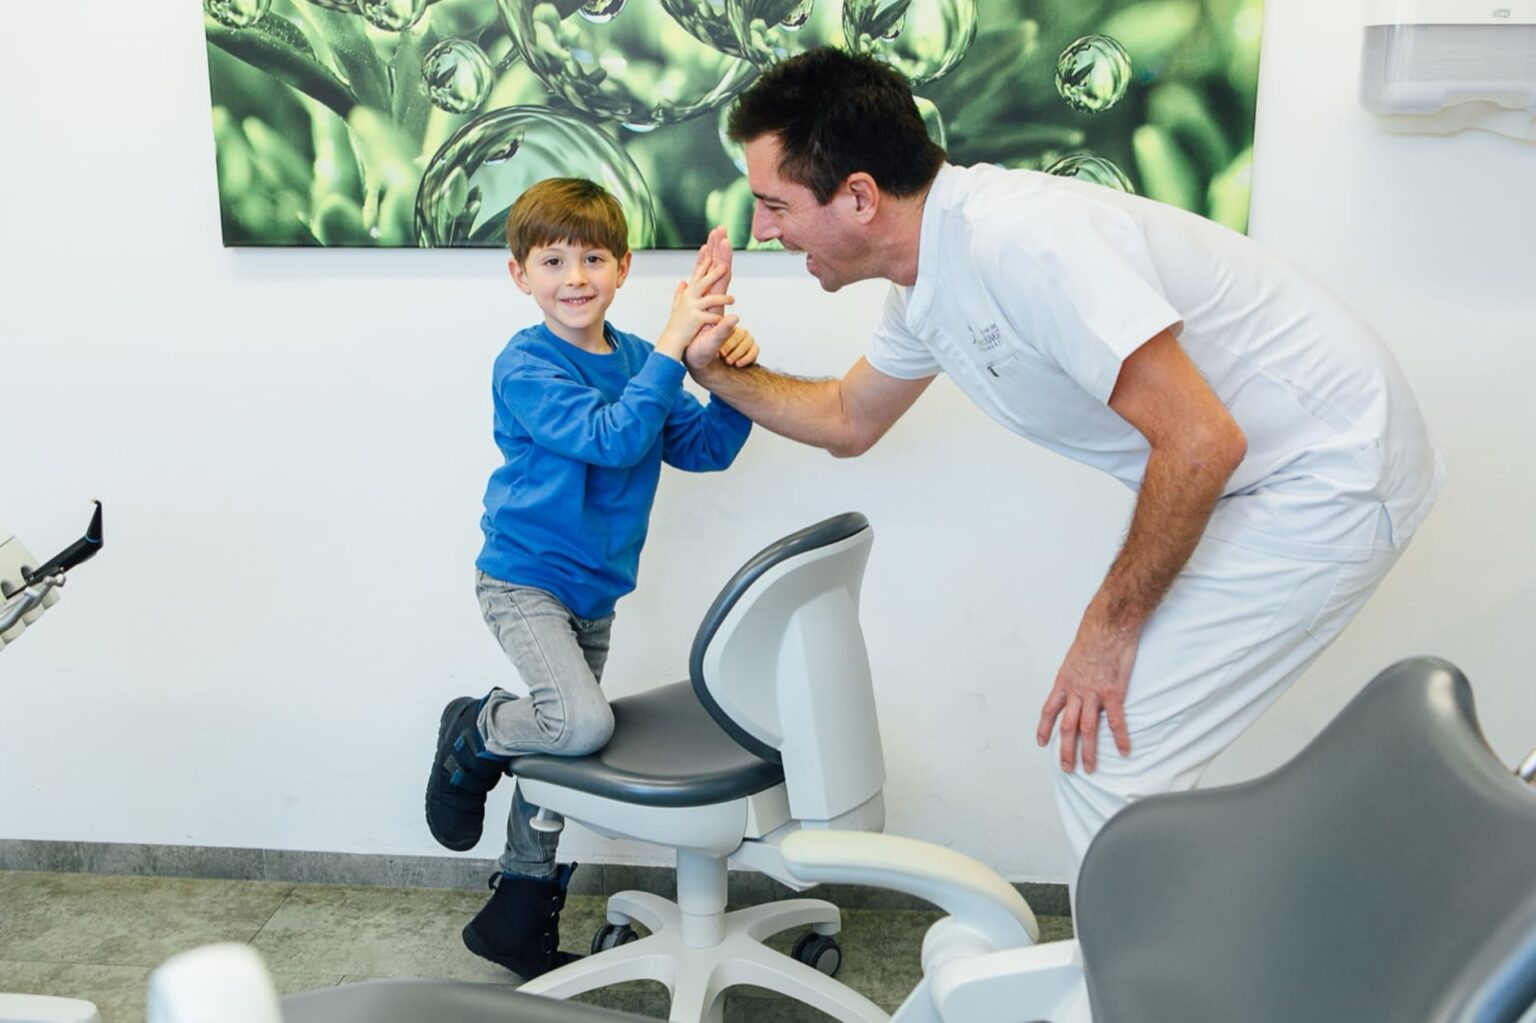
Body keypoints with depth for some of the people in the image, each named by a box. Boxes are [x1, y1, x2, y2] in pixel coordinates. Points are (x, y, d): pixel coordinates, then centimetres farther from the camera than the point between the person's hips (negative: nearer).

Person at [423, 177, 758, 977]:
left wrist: (731, 376, -17)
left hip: (594, 591, 7)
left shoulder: (638, 361, 1)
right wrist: (674, 346, -35)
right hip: (524, 581, -7)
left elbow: (704, 447, 0)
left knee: (566, 740, 14)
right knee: (582, 724, -26)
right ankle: (472, 735, 8)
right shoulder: (525, 367, -17)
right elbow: (610, 437, -30)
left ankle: (517, 916, 31)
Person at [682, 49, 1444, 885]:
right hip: (1256, 474, 9)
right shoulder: (928, 285, 3)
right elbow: (848, 420, 22)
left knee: (1102, 752, -9)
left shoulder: (1019, 239, -28)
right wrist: (721, 372, 11)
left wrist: (1111, 623, -17)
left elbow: (1201, 442, -28)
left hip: (1329, 477, -9)